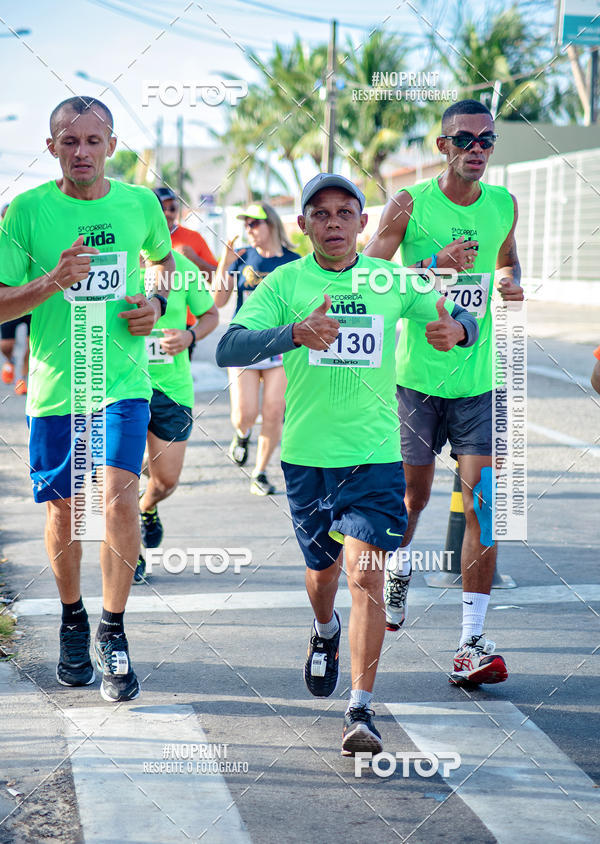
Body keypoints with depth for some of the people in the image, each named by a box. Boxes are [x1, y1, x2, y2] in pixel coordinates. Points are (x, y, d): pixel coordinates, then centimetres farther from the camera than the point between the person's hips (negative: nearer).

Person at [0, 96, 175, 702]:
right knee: (63, 510, 10)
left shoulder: (139, 203, 2)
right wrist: (54, 280, -22)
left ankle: (112, 633, -2)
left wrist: (157, 302, 3)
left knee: (119, 494, -16)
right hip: (54, 385, 0)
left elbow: (164, 258, 23)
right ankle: (72, 623, 34)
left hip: (123, 380, 0)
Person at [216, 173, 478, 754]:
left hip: (375, 454, -1)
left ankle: (360, 710, -8)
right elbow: (228, 350, -17)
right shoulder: (284, 283, -4)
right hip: (307, 455, 1)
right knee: (322, 568, 18)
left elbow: (462, 319, 11)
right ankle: (325, 633, 52)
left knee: (365, 575, -13)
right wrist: (295, 333, -35)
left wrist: (454, 328, -15)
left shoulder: (391, 281, 1)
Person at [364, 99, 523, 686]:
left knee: (482, 501, -9)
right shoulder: (409, 205, -5)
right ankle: (398, 569, 46)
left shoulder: (503, 205, 6)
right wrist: (433, 265, -20)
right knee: (413, 493, 12)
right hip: (417, 374, -2)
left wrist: (510, 283, 1)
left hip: (480, 380, 2)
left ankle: (472, 643, -6)